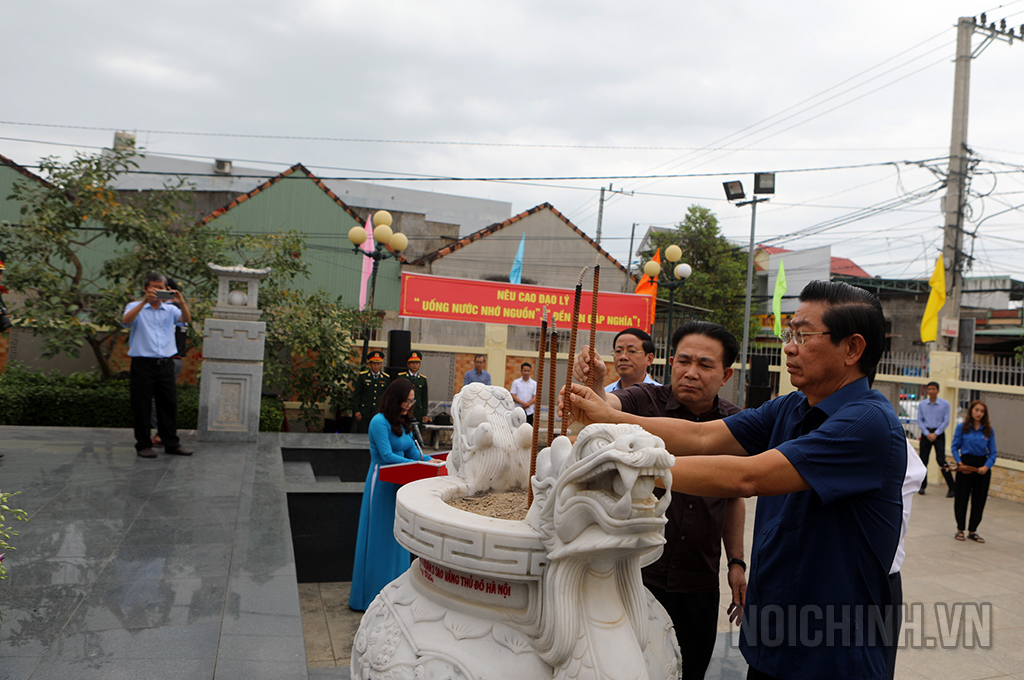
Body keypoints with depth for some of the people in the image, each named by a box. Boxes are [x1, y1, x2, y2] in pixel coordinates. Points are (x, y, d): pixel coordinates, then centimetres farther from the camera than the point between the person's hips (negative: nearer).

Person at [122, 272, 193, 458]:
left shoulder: (170, 310, 13)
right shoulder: (135, 307, 5)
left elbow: (186, 319, -6)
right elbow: (126, 320, -16)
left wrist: (181, 302, -25)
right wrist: (145, 301, -27)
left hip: (166, 364, 3)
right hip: (143, 364, -3)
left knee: (169, 404, 6)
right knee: (141, 406, 1)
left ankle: (171, 443, 15)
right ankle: (143, 445, 11)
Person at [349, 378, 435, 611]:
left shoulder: (403, 423, 10)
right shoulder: (380, 422, -15)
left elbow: (413, 451, 12)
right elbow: (387, 456, -20)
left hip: (398, 484, 8)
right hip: (381, 484, -8)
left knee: (395, 537, 13)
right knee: (378, 538, 0)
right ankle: (370, 594, 11)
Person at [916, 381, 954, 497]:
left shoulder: (945, 404, 0)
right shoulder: (922, 405, 6)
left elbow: (946, 421, -3)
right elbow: (919, 420, 4)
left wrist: (935, 434, -11)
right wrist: (927, 433, -8)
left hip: (939, 434, -3)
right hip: (926, 433, 3)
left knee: (941, 460, -10)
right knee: (923, 460, 1)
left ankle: (951, 487, -2)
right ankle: (922, 486, 12)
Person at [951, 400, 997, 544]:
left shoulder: (989, 430, 2)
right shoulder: (962, 427, -2)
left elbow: (993, 453, 3)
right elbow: (955, 447, 1)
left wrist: (987, 466, -12)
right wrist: (959, 462, -13)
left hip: (982, 467, 2)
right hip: (965, 465, -2)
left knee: (979, 500, 8)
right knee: (961, 498, 5)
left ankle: (972, 531, 21)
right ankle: (960, 529, 19)